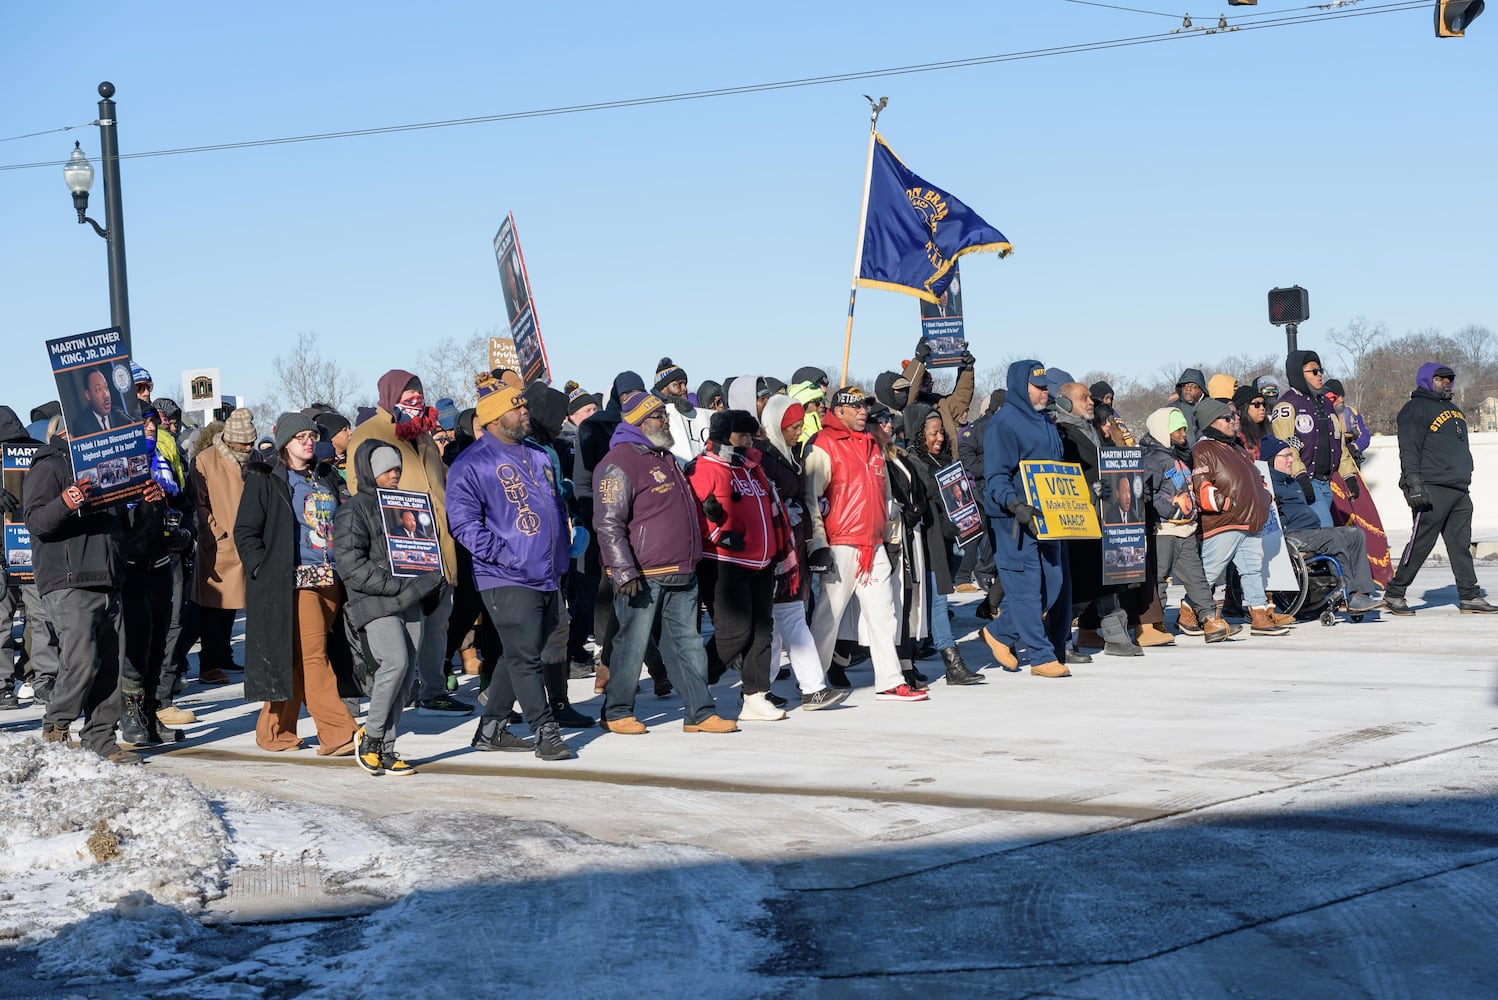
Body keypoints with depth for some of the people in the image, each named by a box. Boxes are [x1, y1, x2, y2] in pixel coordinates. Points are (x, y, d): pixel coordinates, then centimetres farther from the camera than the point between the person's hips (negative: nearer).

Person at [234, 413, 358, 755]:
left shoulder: (324, 480, 19)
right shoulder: (265, 481, 1)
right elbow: (245, 532, -1)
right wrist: (265, 570, -12)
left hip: (330, 580, 6)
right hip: (294, 582, -6)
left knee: (297, 661, 6)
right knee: (313, 654, -14)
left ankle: (275, 730, 14)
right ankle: (338, 734, -18)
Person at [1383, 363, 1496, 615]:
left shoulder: (1454, 410, 24)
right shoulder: (1415, 409, -4)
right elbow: (1409, 450, -12)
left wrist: (1466, 480, 25)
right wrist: (1413, 484, -20)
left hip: (1459, 490, 8)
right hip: (1433, 490, -8)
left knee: (1461, 545, 6)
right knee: (1421, 543, -7)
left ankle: (1469, 596, 6)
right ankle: (1394, 593, 1)